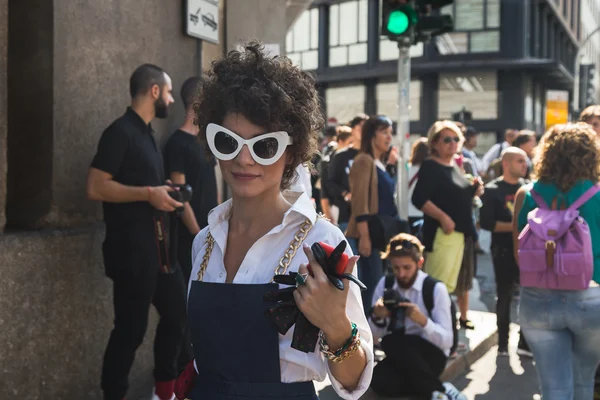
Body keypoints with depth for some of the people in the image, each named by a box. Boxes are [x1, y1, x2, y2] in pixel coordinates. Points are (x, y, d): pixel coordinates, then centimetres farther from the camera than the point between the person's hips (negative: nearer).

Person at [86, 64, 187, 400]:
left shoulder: (146, 134, 15)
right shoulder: (121, 132, -12)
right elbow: (96, 187, -20)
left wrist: (164, 193, 10)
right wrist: (148, 193, -20)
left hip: (156, 243, 9)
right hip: (131, 246, -9)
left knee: (177, 313, 15)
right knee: (131, 328, -3)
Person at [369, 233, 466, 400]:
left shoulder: (436, 289, -12)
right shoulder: (385, 284, 0)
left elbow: (446, 341, -15)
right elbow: (373, 335, 4)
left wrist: (423, 320, -33)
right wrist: (377, 317, -19)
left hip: (431, 355, -3)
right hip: (399, 355, 4)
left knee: (391, 342, -35)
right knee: (379, 381, -30)